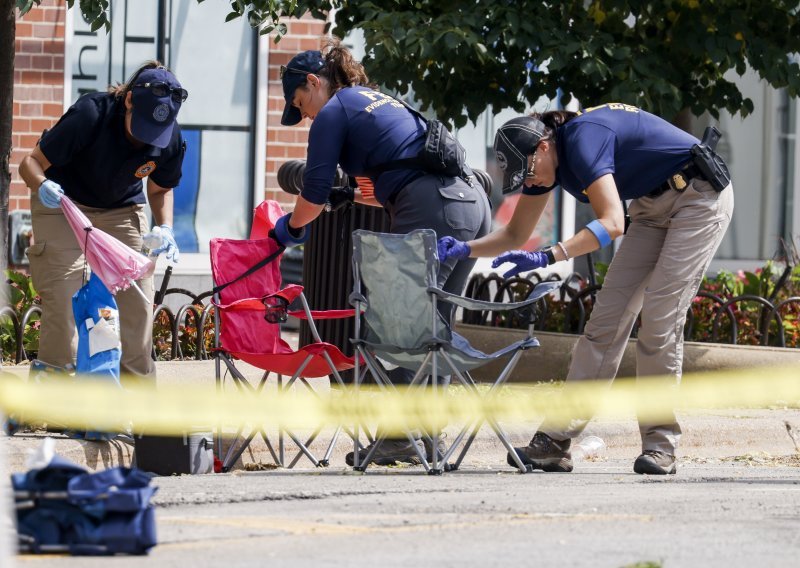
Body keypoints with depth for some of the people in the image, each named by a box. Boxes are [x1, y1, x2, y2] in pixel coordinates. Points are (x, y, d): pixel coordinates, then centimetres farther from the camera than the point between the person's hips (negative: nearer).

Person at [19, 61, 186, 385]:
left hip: (122, 211, 4)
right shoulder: (91, 115, -32)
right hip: (64, 205, -3)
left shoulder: (171, 138, -20)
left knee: (137, 299, -4)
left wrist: (165, 228, -19)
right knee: (62, 297, -14)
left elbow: (160, 189, 1)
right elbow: (30, 162, -26)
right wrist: (43, 186, -49)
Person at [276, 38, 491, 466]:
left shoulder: (333, 112, 4)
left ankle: (400, 436, -6)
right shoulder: (380, 101, 29)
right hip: (473, 202, 9)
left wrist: (292, 226, 21)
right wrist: (350, 196, 38)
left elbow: (314, 193, 4)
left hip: (432, 213, -9)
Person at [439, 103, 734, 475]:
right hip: (653, 205, 9)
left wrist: (547, 257, -42)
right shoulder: (544, 161, 1)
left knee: (659, 319, -15)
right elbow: (516, 234, 10)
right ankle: (555, 439, -4)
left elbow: (611, 223, -36)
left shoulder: (582, 140, -27)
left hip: (699, 197, -9)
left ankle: (660, 447, -8)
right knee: (607, 316, 0)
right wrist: (465, 249, -7)